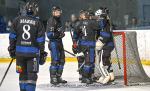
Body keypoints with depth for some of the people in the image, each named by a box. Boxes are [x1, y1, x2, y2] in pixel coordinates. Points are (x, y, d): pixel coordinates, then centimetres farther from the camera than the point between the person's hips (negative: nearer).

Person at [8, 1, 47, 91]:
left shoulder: (17, 20, 3)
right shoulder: (38, 22, -2)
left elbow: (12, 36, 4)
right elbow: (40, 40, -3)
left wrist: (12, 49, 12)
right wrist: (42, 53, 2)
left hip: (20, 51, 3)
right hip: (33, 52, -2)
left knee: (23, 73, 13)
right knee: (32, 74, 0)